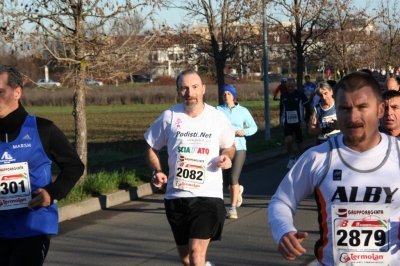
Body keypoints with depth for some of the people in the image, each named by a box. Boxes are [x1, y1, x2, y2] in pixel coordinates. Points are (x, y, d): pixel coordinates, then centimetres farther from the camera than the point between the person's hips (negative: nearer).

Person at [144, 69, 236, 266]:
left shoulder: (217, 118, -2)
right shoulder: (169, 117, -1)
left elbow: (230, 146, 14)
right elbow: (152, 148, 10)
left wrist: (227, 157, -9)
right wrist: (157, 171, -8)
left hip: (208, 196, -2)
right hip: (176, 197, 3)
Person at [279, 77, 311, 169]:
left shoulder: (301, 95, -8)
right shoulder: (284, 95, 3)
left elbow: (308, 108, -4)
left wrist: (306, 121, -12)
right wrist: (281, 120, 17)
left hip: (298, 123, -1)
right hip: (287, 123, 1)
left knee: (299, 143, 8)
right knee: (288, 140, -20)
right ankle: (292, 158, 1)